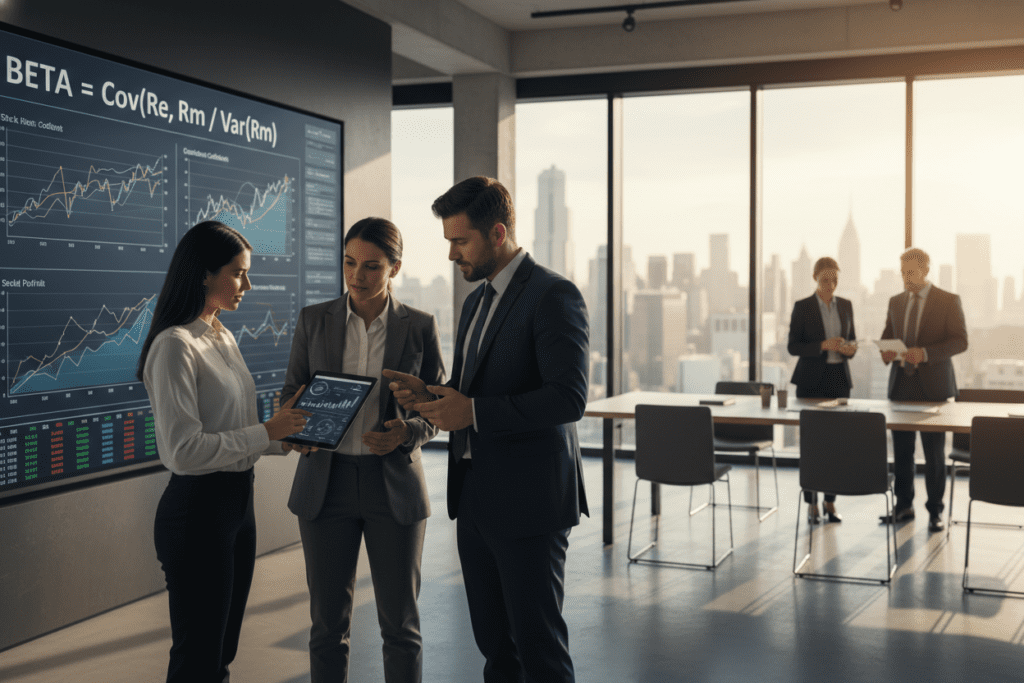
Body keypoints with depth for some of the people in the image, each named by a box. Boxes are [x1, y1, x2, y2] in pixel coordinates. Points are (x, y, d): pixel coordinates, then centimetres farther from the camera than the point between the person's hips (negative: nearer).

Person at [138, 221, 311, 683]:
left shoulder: (224, 338, 12)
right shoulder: (175, 346, -17)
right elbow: (183, 450, -24)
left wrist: (284, 439, 3)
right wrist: (266, 432, -19)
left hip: (238, 502, 9)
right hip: (197, 510, -9)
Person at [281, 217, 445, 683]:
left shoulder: (420, 327, -1)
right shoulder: (314, 320, 2)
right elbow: (291, 394, 7)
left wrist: (406, 433, -18)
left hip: (395, 483, -1)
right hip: (326, 482, 1)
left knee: (400, 622, 5)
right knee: (328, 621, 7)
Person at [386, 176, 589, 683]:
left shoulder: (554, 295, -12)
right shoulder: (476, 301, 16)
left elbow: (568, 398, -22)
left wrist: (474, 412, -22)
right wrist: (429, 395, 4)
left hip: (528, 500, -8)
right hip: (476, 498, 9)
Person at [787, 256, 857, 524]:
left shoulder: (846, 305, 9)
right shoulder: (802, 307, -4)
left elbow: (852, 339, 16)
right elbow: (793, 347, -6)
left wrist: (851, 348, -7)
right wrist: (823, 345, -20)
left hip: (839, 378, 4)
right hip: (811, 380, -4)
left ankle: (831, 502, 13)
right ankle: (811, 504, 4)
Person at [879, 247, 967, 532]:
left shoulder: (948, 301, -3)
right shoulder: (896, 302, 12)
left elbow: (960, 341, -9)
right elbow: (887, 336, 19)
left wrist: (925, 353, -22)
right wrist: (886, 352, -5)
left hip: (933, 386, -4)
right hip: (901, 383, 4)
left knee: (934, 453, 0)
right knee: (901, 450, 7)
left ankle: (935, 511, 9)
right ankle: (904, 505, 18)